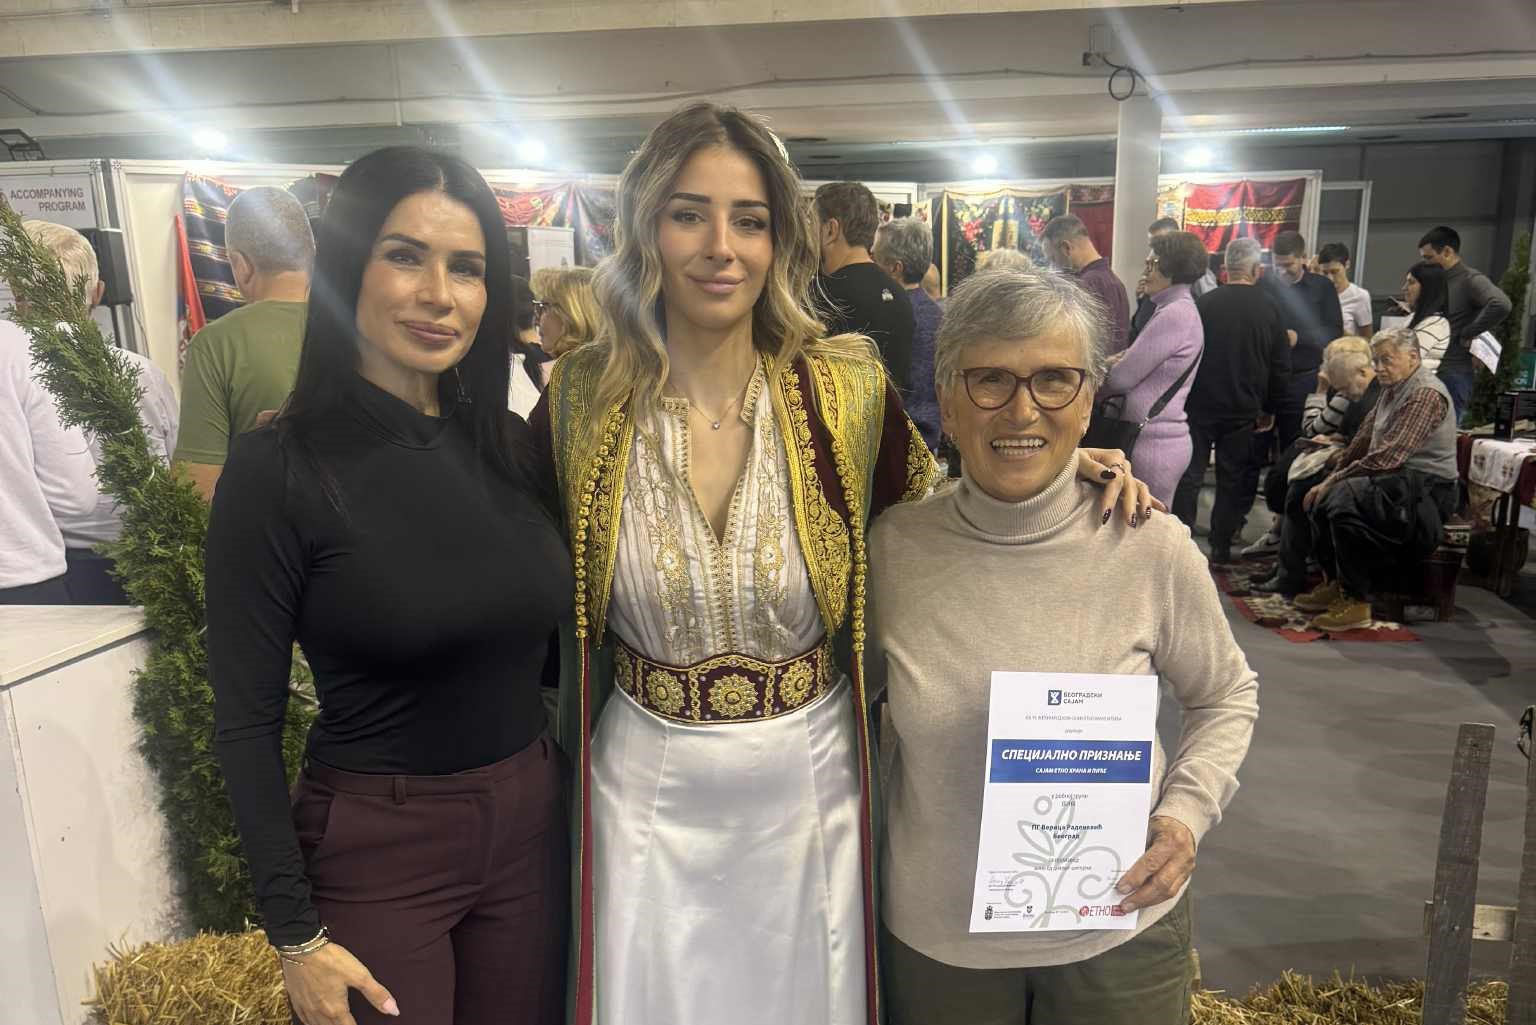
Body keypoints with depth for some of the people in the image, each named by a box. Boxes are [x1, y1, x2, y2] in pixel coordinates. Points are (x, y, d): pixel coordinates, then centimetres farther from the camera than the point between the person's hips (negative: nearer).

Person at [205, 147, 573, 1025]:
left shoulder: (514, 444, -1)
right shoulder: (278, 470, -14)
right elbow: (247, 722, -11)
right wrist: (295, 935, -10)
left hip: (533, 822, 5)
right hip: (372, 848, -4)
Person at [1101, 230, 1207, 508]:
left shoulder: (1174, 314, -17)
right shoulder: (1183, 310, 16)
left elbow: (1121, 378, -16)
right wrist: (1123, 359, -2)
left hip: (1153, 444, -10)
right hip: (1162, 438, 10)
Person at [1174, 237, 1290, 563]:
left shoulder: (1204, 304, -8)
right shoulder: (1269, 310, -3)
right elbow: (1281, 367, 2)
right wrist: (1269, 408, 13)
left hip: (1200, 405, -1)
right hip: (1243, 410, 1)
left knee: (1189, 475, 6)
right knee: (1233, 479, 10)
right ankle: (1221, 546, 13)